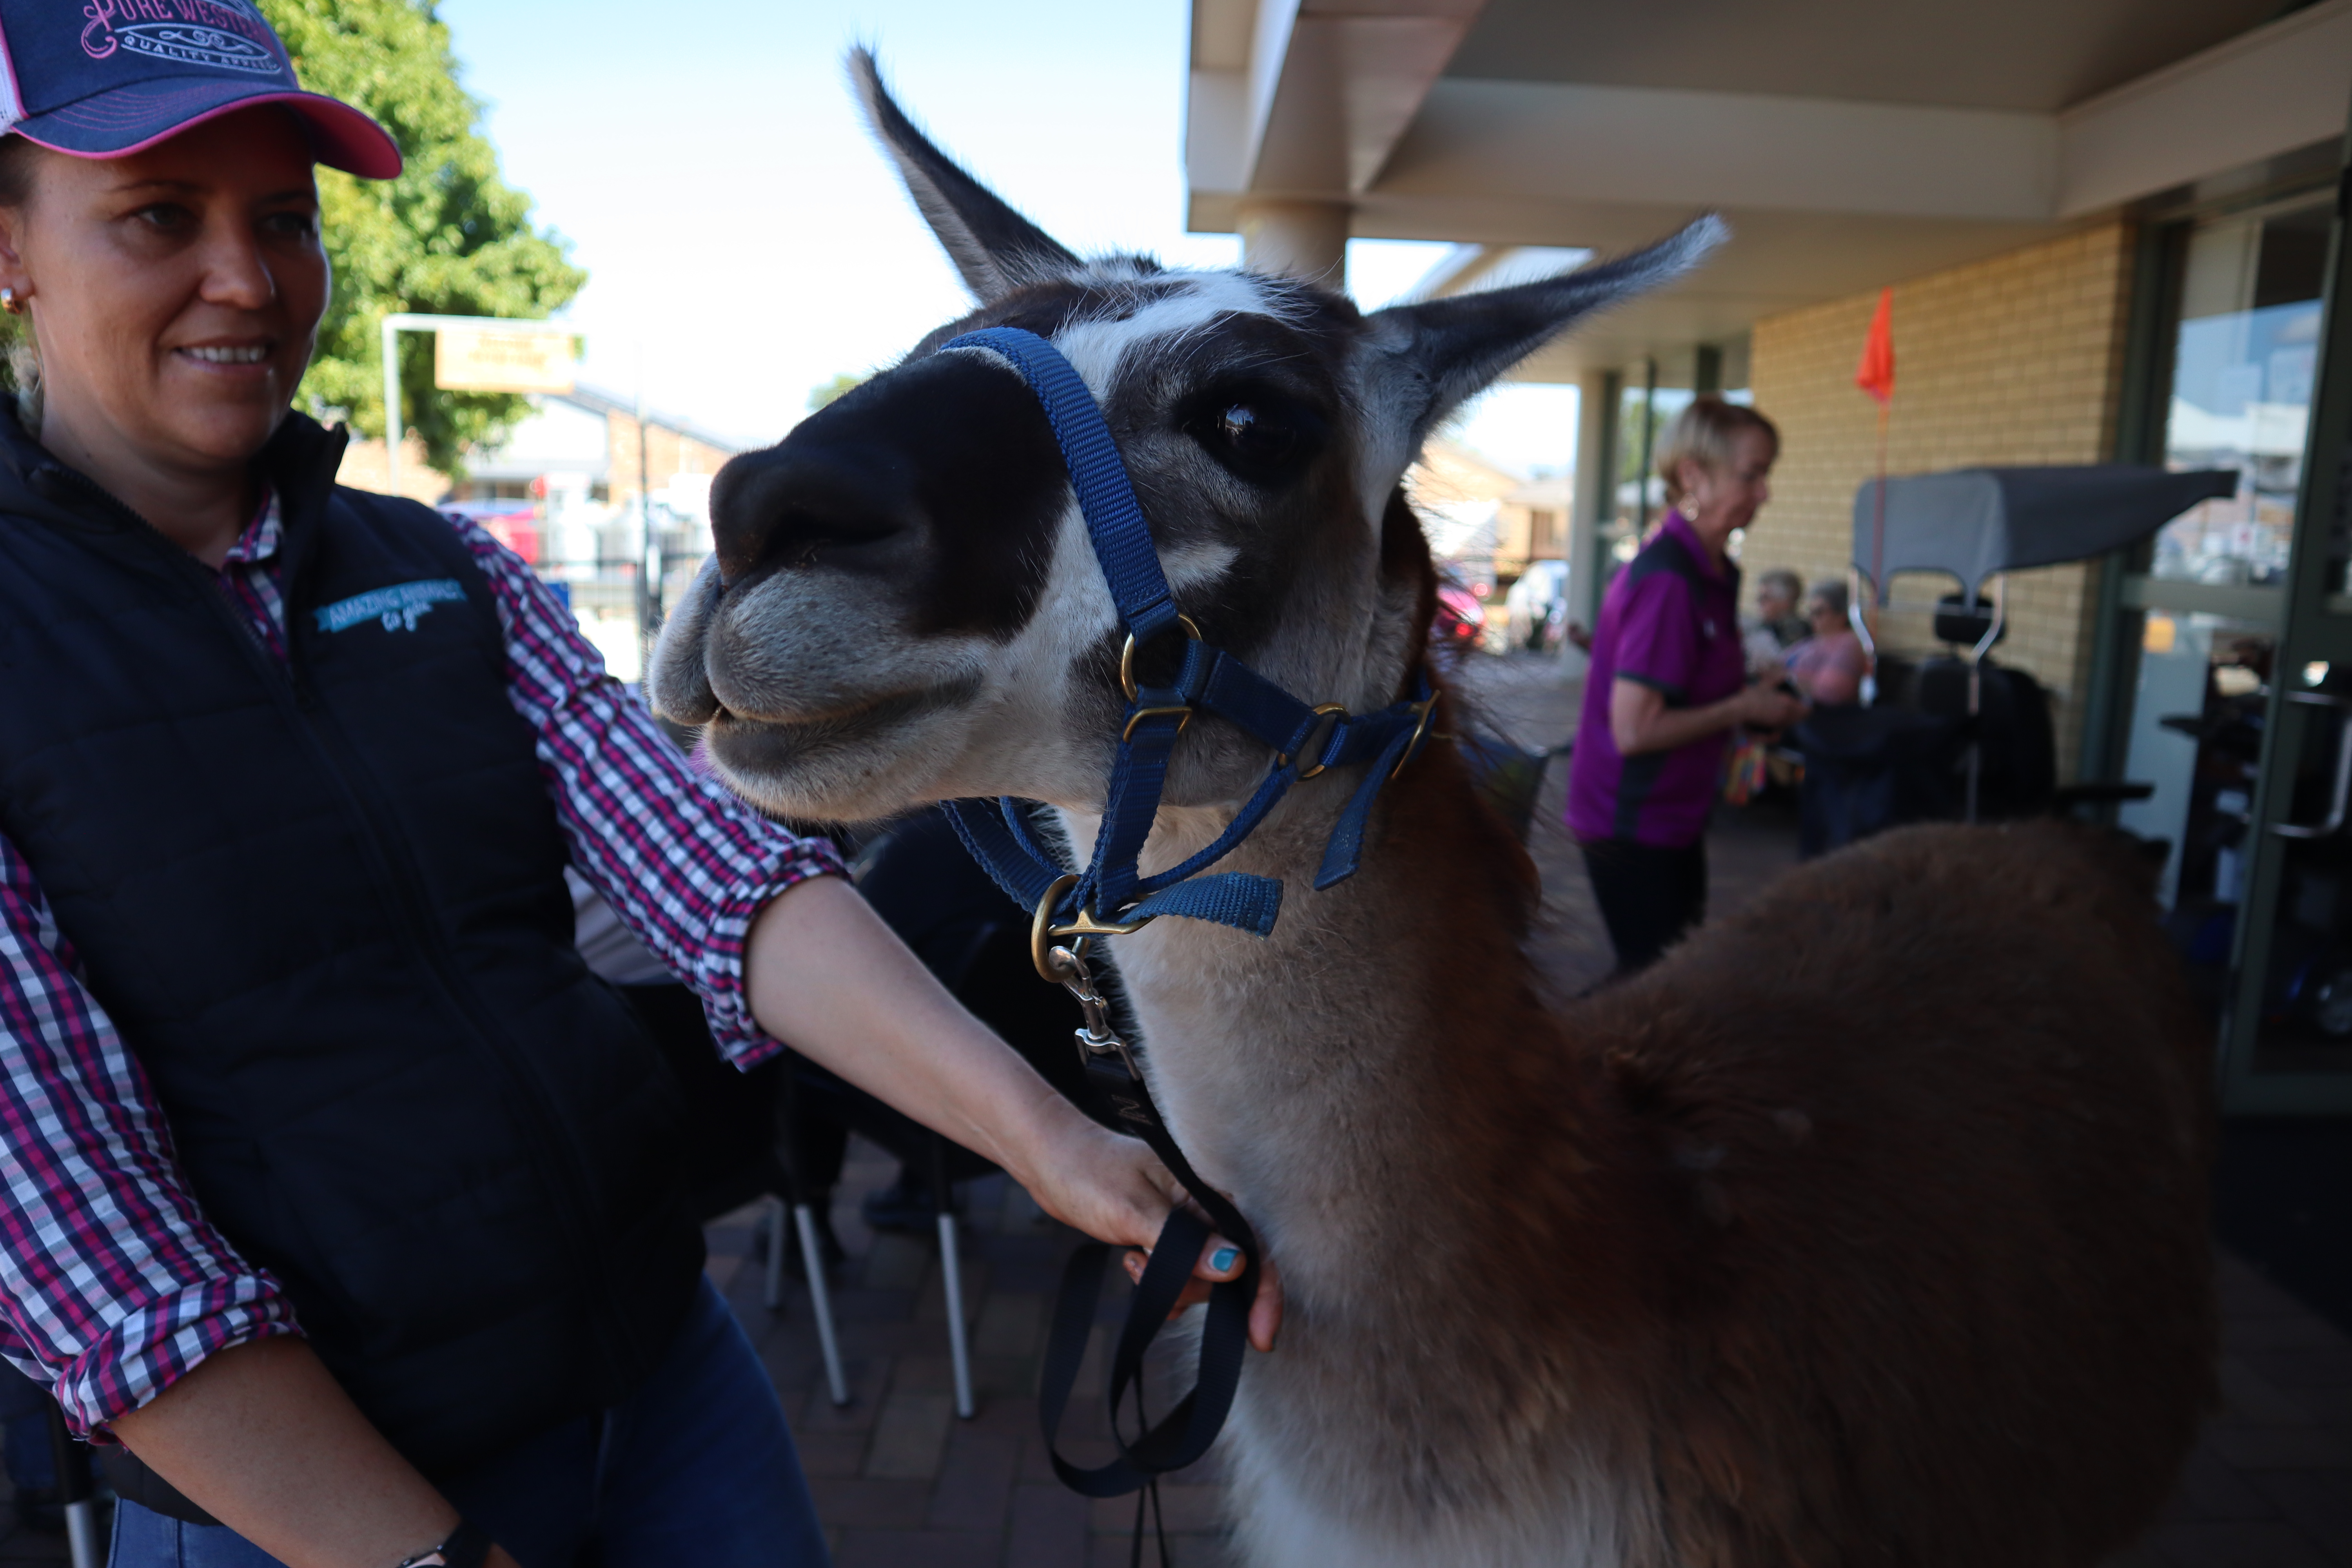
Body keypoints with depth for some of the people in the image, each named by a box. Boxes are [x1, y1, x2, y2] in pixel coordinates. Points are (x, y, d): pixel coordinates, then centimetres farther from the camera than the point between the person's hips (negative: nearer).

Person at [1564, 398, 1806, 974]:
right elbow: (1635, 729, -27)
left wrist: (1755, 699, 3)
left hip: (1676, 817, 10)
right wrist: (1742, 709, -15)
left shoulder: (1713, 572, 7)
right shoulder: (1666, 580, -22)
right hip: (1632, 824, -10)